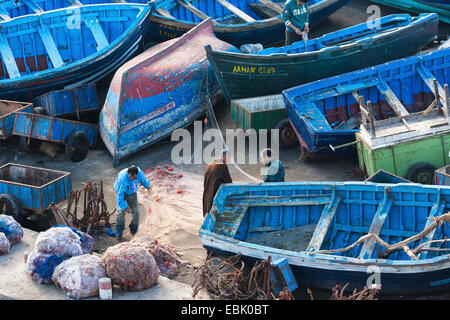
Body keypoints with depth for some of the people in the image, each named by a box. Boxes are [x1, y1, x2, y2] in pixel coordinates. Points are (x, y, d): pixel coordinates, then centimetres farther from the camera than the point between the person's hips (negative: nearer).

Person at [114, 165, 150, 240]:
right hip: (122, 192, -4)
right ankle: (119, 233, 1)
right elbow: (120, 195, -34)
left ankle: (133, 230, 20)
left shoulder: (139, 172, -24)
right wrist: (125, 207, -38)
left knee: (136, 212, -4)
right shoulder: (122, 178, -39)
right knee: (121, 212, -17)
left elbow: (142, 178, 3)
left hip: (132, 193, 4)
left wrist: (147, 185, 24)